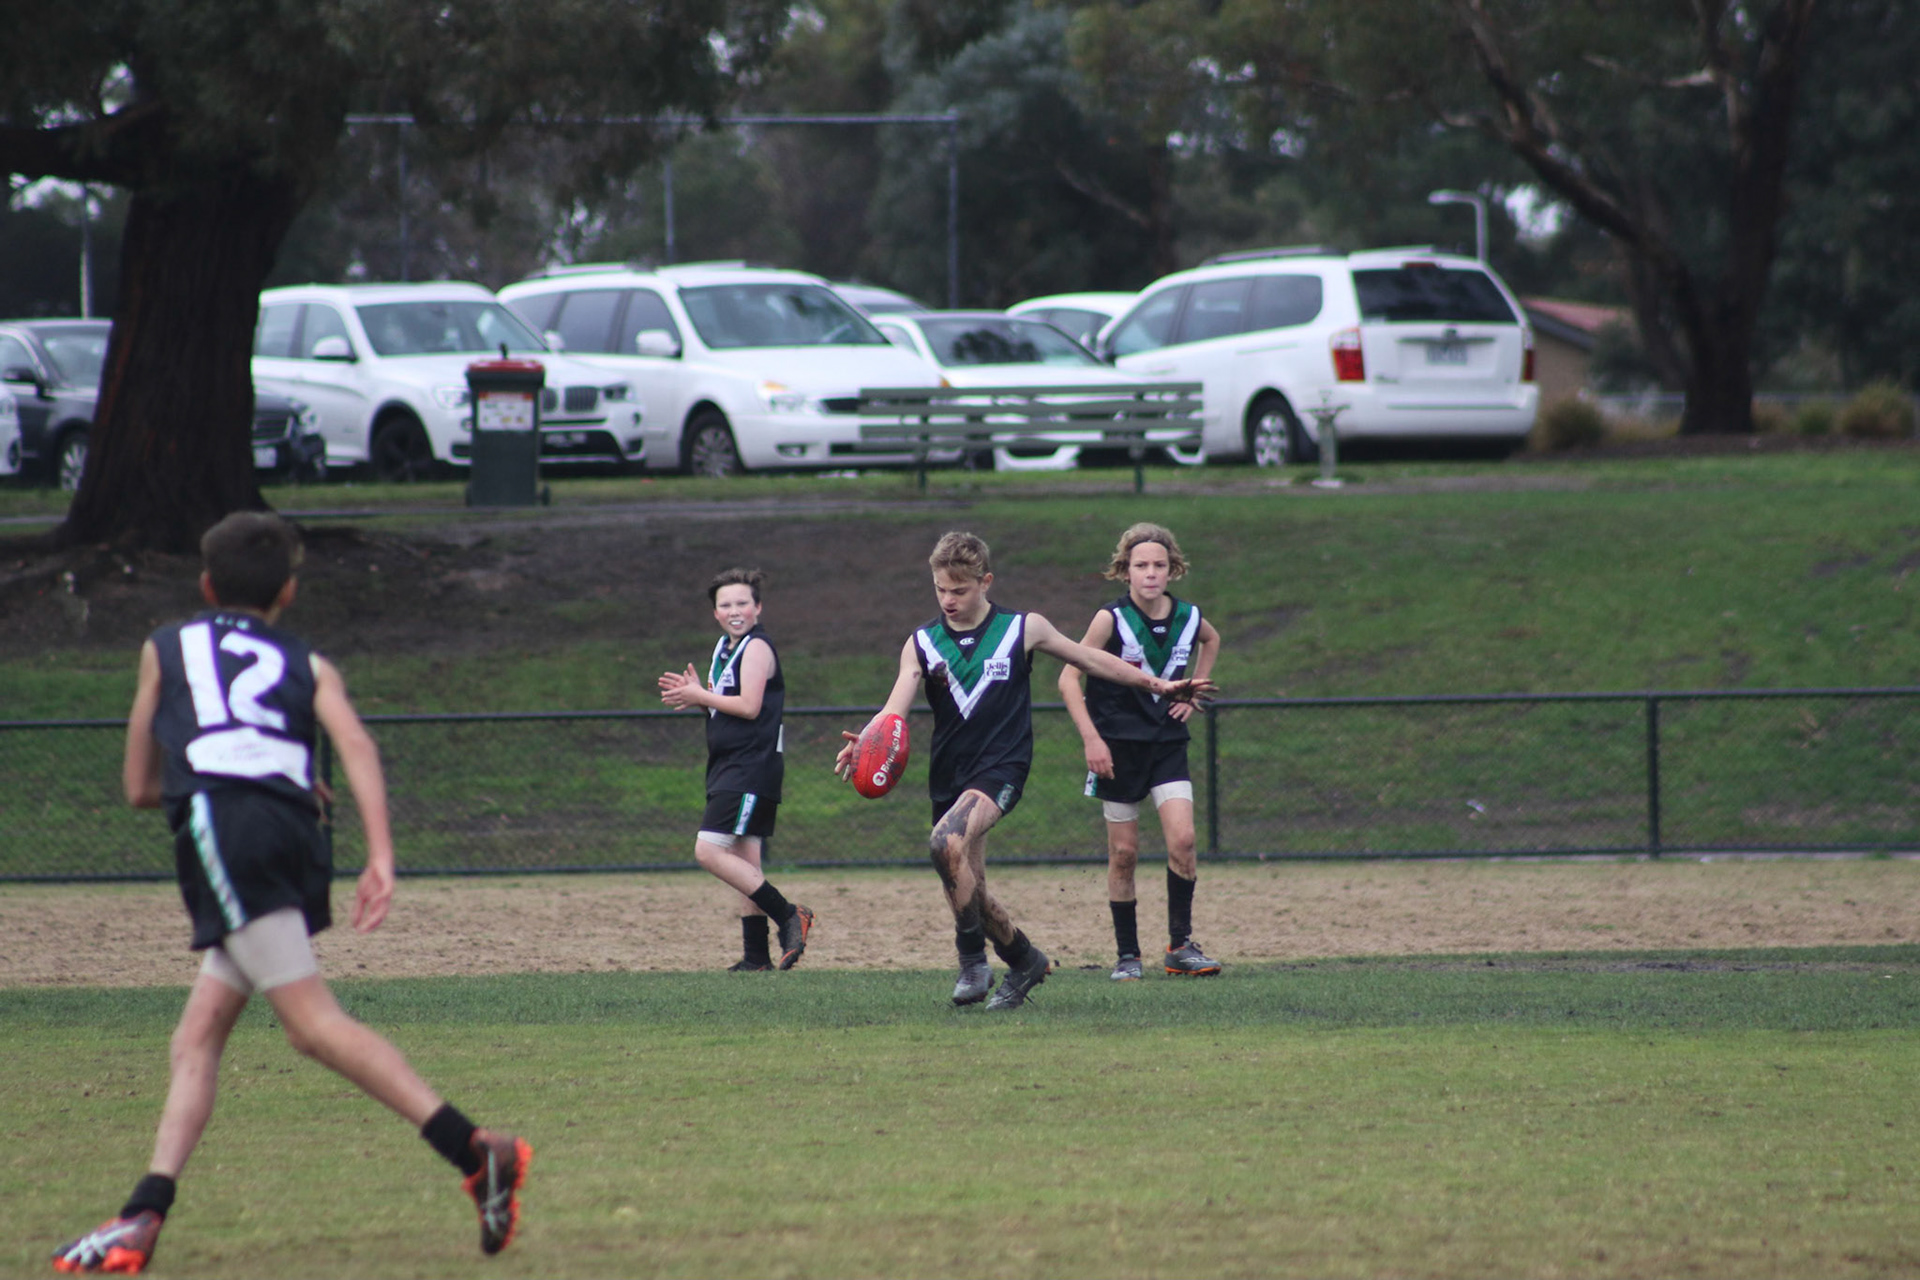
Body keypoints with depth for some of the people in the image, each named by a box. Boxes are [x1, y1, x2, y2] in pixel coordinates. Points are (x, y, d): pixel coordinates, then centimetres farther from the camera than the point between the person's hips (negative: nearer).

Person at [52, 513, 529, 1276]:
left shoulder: (166, 649, 26)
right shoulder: (308, 666, 26)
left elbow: (139, 787, 28)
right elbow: (355, 743, 5)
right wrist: (381, 859, -5)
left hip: (219, 822, -5)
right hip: (297, 838, 5)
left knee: (313, 1022, -16)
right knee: (196, 1039, 13)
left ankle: (474, 1151, -29)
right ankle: (144, 1216, 3)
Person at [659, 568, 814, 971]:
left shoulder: (756, 648, -10)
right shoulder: (726, 647, 18)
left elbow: (749, 706, -19)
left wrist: (700, 697, -9)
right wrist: (694, 694, 6)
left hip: (752, 767, -10)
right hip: (729, 768, 10)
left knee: (709, 851, -17)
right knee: (744, 862, 9)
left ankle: (788, 917, -14)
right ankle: (756, 957, 11)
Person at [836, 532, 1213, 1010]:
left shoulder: (1024, 629, 1)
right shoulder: (921, 644, 5)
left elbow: (1091, 660, 15)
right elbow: (895, 710, -6)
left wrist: (1158, 685, 19)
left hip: (1002, 767, -5)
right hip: (949, 774, 5)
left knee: (946, 841, -31)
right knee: (971, 893, 5)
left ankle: (973, 959, -20)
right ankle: (1025, 961, 30)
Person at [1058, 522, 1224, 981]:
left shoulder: (1188, 618, -2)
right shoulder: (1111, 619, -14)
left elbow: (1211, 640, 23)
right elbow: (1069, 679, -12)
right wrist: (1091, 739, -19)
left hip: (1168, 742, 2)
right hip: (1118, 746, -2)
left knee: (1182, 839, -13)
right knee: (1124, 853, 2)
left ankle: (1181, 944, 0)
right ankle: (1127, 955, 13)